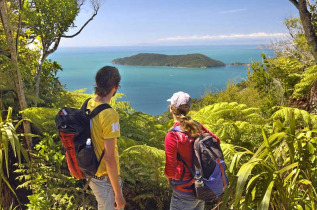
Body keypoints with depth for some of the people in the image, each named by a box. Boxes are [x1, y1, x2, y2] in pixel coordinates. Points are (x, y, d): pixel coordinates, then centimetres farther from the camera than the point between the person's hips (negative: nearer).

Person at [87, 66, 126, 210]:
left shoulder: (88, 105, -3)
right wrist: (118, 194, -18)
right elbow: (109, 159, -27)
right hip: (106, 178, -8)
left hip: (91, 173, 8)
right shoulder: (109, 114, -28)